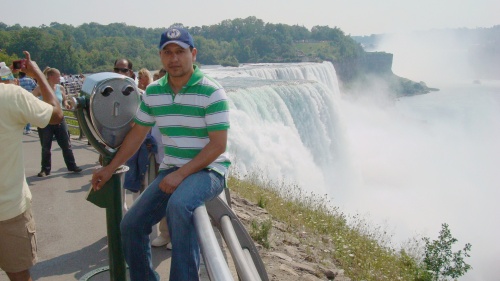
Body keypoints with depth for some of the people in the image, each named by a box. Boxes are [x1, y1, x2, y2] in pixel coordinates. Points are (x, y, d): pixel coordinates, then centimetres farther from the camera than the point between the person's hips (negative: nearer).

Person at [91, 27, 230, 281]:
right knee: (131, 225, 0)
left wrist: (181, 174, -21)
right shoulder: (153, 92, 5)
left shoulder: (212, 92, -14)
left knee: (178, 205, -37)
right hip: (172, 171, 6)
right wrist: (110, 169, 13)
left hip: (208, 170, -6)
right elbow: (137, 133, 14)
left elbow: (218, 145, -16)